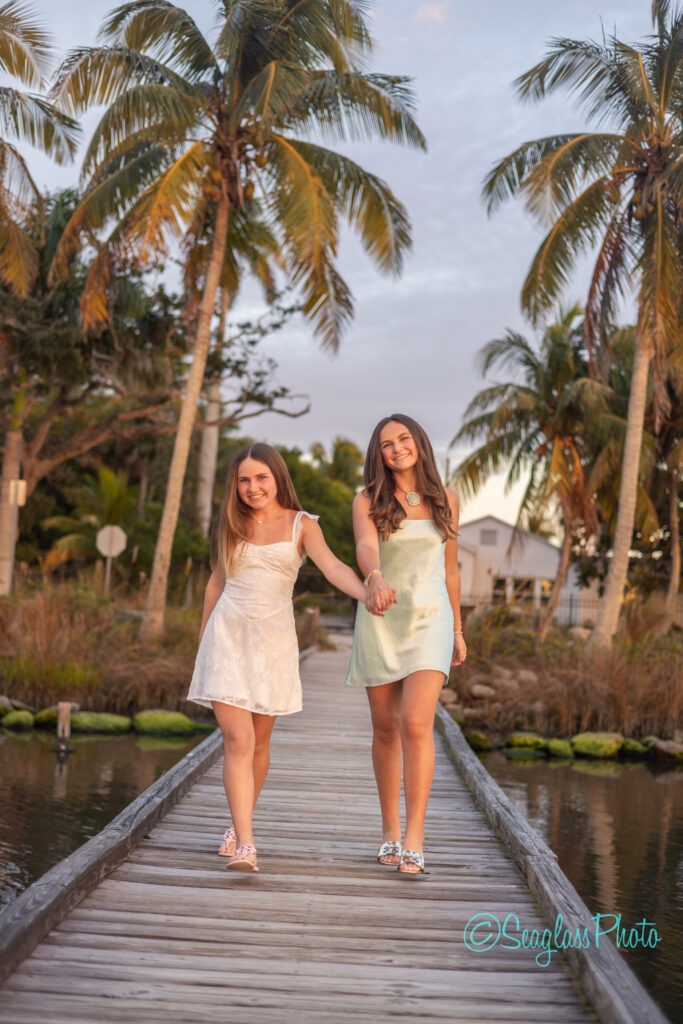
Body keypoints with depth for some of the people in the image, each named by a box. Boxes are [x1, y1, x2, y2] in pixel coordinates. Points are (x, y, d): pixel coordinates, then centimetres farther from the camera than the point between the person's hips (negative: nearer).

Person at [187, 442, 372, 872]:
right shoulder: (231, 525, 8)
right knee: (238, 741, -10)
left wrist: (367, 594, -34)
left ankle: (239, 824, 29)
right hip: (228, 635, 0)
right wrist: (202, 642, 19)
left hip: (273, 639, 0)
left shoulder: (301, 525, 1)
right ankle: (245, 845, -14)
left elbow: (334, 567, -15)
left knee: (259, 742, 8)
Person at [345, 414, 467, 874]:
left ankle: (414, 839, -14)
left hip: (430, 620, 0)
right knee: (386, 730, 7)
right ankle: (390, 831, 21)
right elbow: (366, 547, -21)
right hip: (381, 621, 0)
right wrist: (376, 578, -43)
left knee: (416, 724, -16)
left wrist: (457, 629, 18)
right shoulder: (368, 501, 1)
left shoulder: (445, 500, 8)